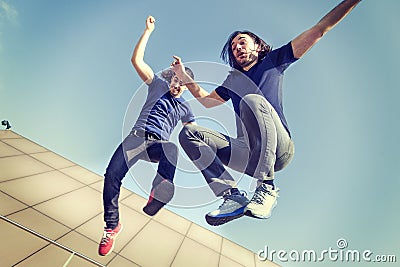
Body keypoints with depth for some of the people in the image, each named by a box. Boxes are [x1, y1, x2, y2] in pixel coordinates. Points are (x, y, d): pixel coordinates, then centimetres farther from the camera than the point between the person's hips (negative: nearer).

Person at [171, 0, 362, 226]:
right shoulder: (233, 81, 27)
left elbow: (321, 29, 14)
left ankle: (266, 188, -26)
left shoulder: (273, 61, 16)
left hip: (279, 151, -4)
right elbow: (206, 100, 34)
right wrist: (184, 77, 29)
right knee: (189, 133, -8)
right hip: (248, 154, 5)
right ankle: (232, 194, -22)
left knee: (252, 100, -32)